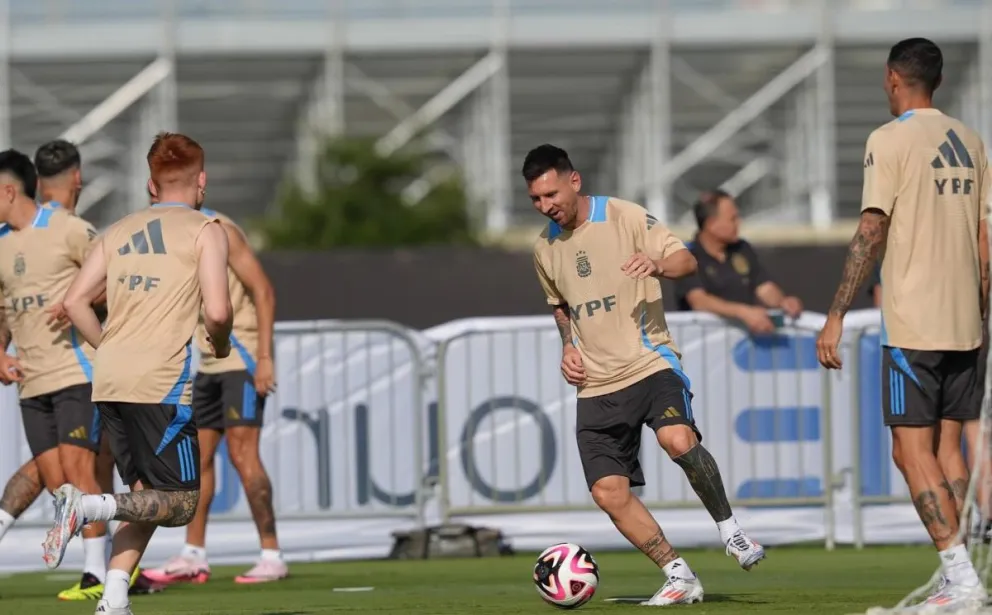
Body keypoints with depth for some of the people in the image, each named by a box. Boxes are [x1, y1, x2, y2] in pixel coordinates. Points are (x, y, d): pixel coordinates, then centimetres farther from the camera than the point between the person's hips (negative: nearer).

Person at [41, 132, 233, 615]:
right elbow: (217, 312, -11)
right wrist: (220, 345, 10)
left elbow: (74, 302, 12)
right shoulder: (205, 231, 0)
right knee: (180, 504, 1)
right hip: (162, 384, -6)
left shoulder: (119, 232, 17)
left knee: (146, 497, 15)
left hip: (109, 379, 6)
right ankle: (88, 507, -22)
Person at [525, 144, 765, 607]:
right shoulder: (544, 248, 11)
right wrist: (568, 346, 10)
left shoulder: (625, 217, -6)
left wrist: (657, 264, -31)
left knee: (678, 440, -32)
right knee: (608, 492, -6)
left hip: (649, 361, -5)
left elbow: (686, 261, -9)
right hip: (596, 385, 5)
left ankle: (729, 529, -10)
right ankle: (679, 578, 6)